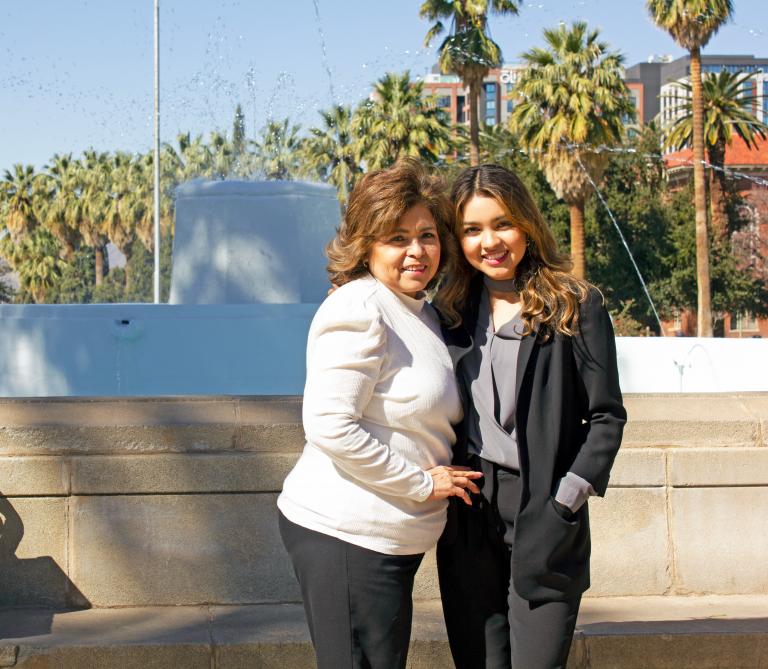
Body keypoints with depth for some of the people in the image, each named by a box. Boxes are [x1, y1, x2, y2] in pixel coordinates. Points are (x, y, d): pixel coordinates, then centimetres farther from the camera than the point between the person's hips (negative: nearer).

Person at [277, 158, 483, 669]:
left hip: (390, 539, 10)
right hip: (344, 532, -10)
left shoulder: (424, 315, 16)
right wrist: (423, 483, -15)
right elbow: (330, 427, -21)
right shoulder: (359, 310, -14)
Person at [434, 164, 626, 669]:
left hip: (543, 517, -4)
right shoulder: (453, 313, 12)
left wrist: (566, 501, -10)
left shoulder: (576, 306, 0)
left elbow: (607, 416, -2)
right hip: (467, 517, 4)